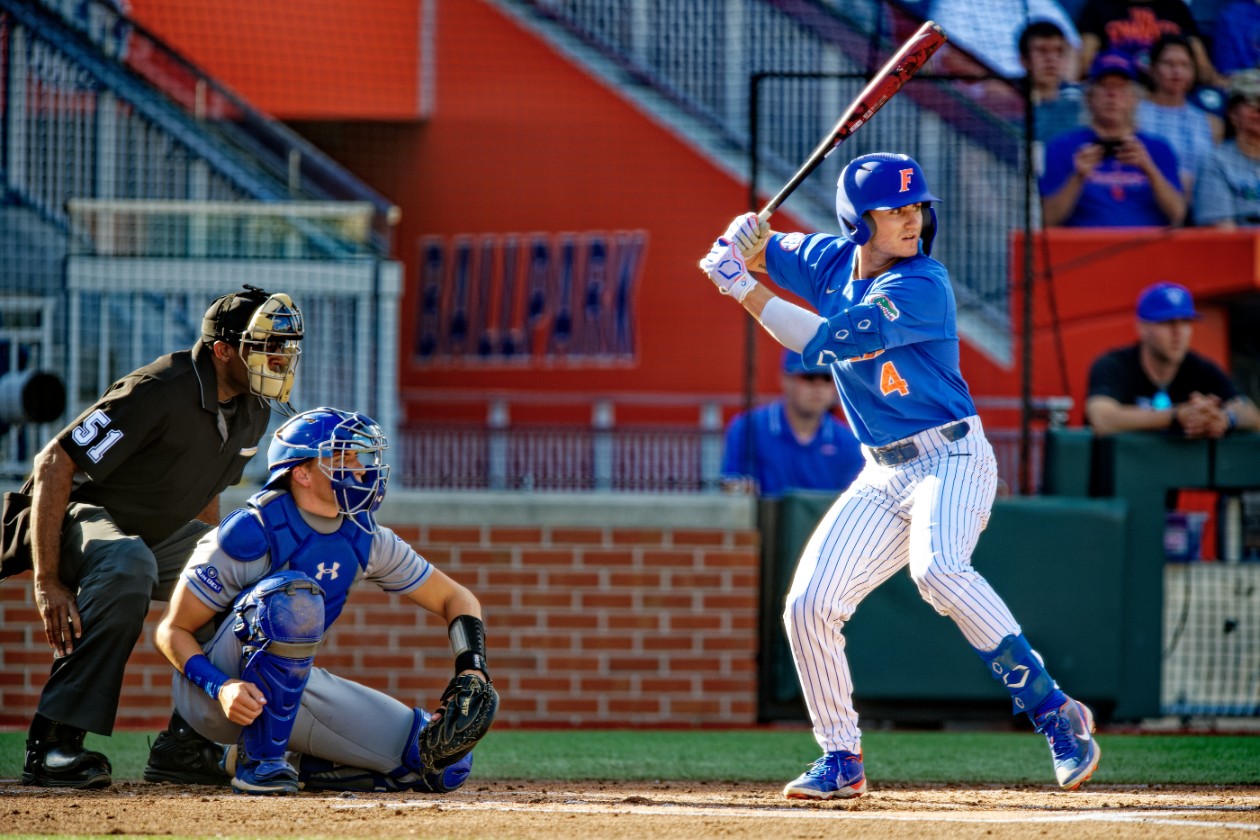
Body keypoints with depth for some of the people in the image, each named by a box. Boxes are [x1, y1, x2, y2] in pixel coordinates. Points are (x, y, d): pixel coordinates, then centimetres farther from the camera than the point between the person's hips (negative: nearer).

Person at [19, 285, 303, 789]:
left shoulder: (251, 412, 0)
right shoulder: (160, 393, -28)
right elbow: (54, 464, -29)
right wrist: (47, 584, -33)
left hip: (159, 532, 9)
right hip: (78, 516, -9)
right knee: (127, 564, -40)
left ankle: (184, 744, 4)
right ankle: (51, 744, -39)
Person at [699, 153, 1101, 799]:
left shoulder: (921, 286, -18)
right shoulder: (832, 262, 5)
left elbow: (827, 341, -25)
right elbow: (759, 246, 21)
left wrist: (743, 289, -19)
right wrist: (743, 239, -4)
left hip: (951, 460, -8)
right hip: (883, 476, 8)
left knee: (937, 569, -35)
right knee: (808, 607, -1)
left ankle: (1055, 714, -30)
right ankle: (841, 762, 14)